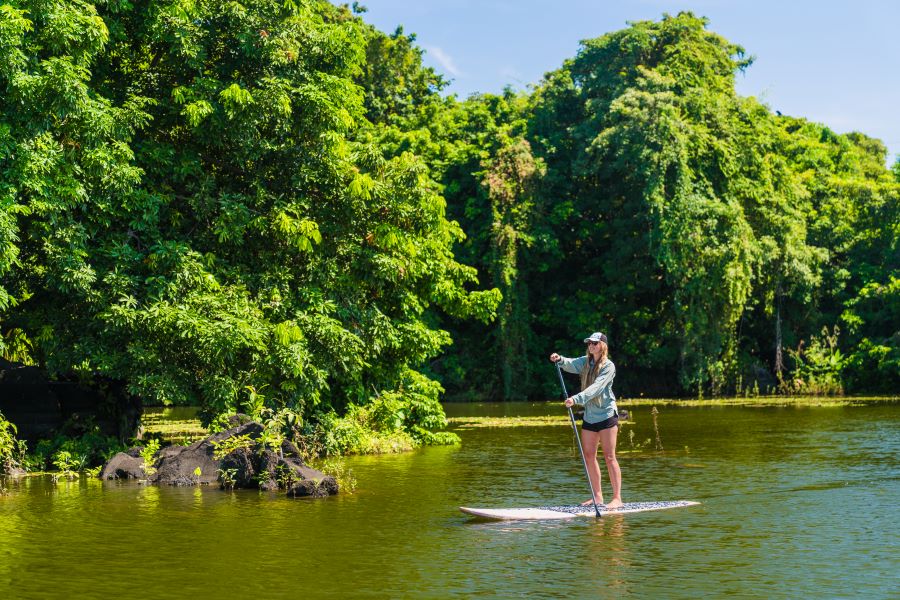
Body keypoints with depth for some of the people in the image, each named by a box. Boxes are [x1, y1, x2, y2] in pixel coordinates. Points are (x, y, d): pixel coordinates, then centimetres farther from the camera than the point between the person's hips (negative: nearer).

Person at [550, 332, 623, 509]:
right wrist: (560, 360, -32)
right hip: (589, 415, 7)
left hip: (607, 414, -7)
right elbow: (572, 365, -10)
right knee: (589, 456, 7)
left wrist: (576, 399, -36)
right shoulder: (586, 361, 9)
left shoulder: (608, 366, -12)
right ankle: (598, 496, 16)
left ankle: (617, 498, -6)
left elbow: (596, 387, -24)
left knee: (609, 456, -8)